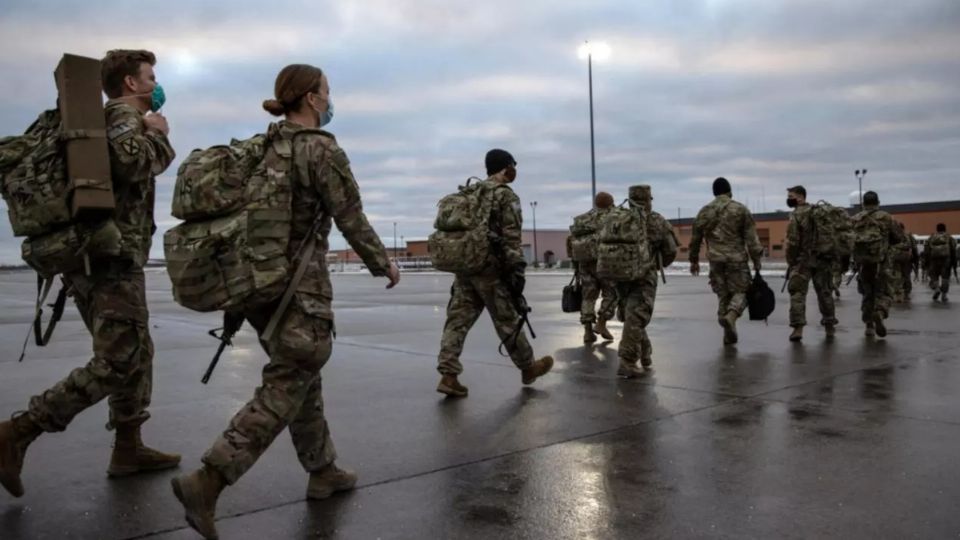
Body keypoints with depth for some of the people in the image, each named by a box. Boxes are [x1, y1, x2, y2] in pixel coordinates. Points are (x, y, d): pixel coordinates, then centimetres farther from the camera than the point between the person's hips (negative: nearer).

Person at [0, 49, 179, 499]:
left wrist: (154, 135, 14)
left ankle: (128, 448, 20)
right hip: (113, 257, -10)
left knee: (136, 355, 14)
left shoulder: (115, 119, 22)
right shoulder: (123, 113, -6)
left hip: (100, 258, 10)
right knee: (115, 364, -9)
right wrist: (156, 134, -7)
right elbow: (134, 163, -24)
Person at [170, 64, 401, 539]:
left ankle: (323, 472, 29)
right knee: (284, 390, -4)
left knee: (301, 378, 17)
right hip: (300, 286, -8)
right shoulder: (323, 149, -11)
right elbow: (351, 221, -10)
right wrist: (384, 265, 5)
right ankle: (206, 481, -11)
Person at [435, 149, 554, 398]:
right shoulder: (506, 195, -6)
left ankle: (448, 375, -5)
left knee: (457, 320, 2)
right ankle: (528, 368, 22)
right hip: (490, 269, -7)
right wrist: (517, 270, -15)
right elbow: (511, 238, -14)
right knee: (508, 321, 6)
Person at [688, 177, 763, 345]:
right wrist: (756, 259, 2)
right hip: (737, 259, -3)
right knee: (740, 292, 6)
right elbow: (751, 237, -3)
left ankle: (729, 334, 11)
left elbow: (695, 238, 11)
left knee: (723, 295, 11)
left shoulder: (704, 212, 7)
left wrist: (694, 260, 21)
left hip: (715, 260, 3)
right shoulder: (740, 209, 0)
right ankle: (731, 316, -23)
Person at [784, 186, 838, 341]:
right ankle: (830, 326, 21)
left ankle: (798, 328, -13)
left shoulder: (796, 215, -9)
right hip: (824, 258, 6)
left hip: (803, 260, -6)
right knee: (825, 292, 15)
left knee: (797, 293, -3)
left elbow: (792, 242, -14)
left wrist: (790, 261, -3)